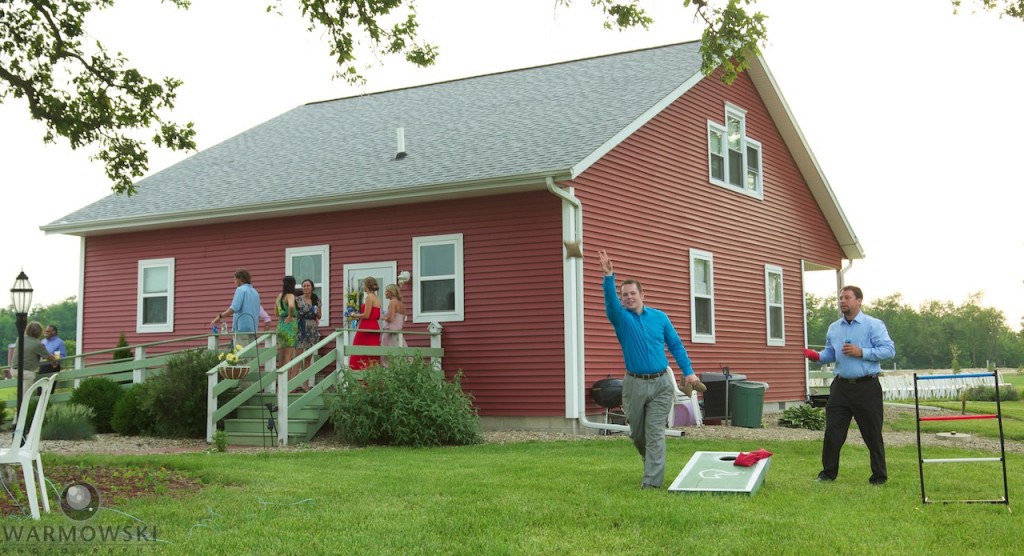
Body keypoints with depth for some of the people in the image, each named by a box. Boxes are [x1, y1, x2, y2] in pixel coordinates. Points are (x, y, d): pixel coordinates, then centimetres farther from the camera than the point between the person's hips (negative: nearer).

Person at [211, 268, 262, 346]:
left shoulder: (241, 290, -5)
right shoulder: (255, 293, 16)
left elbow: (234, 308, -17)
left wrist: (220, 317, -11)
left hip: (241, 328, -7)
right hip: (253, 329, 7)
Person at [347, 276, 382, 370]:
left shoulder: (369, 297, -11)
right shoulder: (377, 299, 14)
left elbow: (366, 315, -17)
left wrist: (355, 315, 0)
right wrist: (358, 316, 19)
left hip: (367, 328, -9)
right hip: (375, 327, 9)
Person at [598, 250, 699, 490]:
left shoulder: (659, 317, 6)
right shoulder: (621, 317, 1)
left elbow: (676, 345, 8)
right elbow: (610, 300, -20)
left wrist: (688, 371, -2)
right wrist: (608, 276, -37)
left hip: (661, 383, -1)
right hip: (634, 384, 1)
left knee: (655, 433, -6)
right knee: (637, 434, 11)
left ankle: (652, 481, -5)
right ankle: (652, 463, 37)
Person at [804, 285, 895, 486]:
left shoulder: (874, 325, -4)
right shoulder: (834, 328, 13)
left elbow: (889, 349, -12)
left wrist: (862, 352, -21)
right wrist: (817, 356, -3)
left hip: (866, 387, -4)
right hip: (841, 386, 4)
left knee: (872, 433, 4)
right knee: (833, 431, 2)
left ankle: (879, 476, 15)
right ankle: (828, 472, 13)